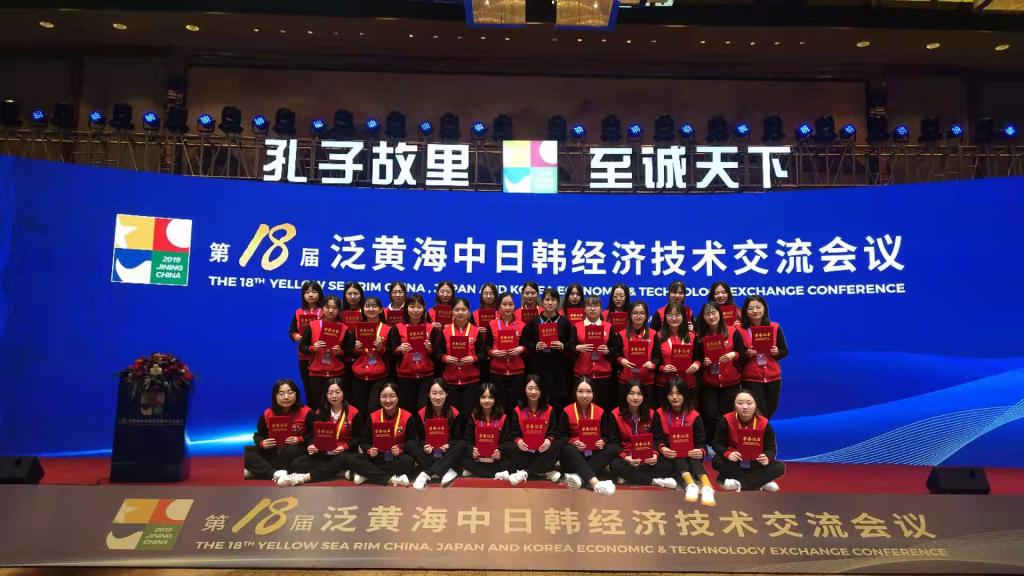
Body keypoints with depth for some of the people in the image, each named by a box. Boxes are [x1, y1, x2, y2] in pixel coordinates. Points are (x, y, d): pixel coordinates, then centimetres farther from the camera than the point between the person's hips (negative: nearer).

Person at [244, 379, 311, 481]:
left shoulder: (305, 412, -8)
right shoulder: (267, 414, 1)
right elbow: (258, 435, 10)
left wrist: (300, 440, -24)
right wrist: (262, 443, -13)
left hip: (293, 452, -4)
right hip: (272, 451, 4)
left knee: (294, 451, -38)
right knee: (246, 451, -16)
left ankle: (255, 471, -25)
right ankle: (275, 473, -34)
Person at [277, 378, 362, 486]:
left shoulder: (354, 413, -4)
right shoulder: (320, 412, 9)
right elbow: (312, 434, 10)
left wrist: (345, 447, -21)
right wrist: (311, 445, -14)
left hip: (343, 453, -4)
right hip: (322, 454, 4)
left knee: (343, 460, -41)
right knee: (297, 464, -22)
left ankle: (304, 477, -41)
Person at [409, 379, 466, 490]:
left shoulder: (454, 413, -8)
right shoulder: (421, 414, -5)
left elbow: (457, 437, -5)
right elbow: (421, 438, -2)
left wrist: (449, 446, -27)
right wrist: (424, 446, -25)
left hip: (447, 453, -1)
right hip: (429, 452, 1)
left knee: (462, 445, -31)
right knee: (409, 445, -25)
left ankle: (427, 474, -36)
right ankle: (446, 471, -32)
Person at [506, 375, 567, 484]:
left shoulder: (549, 410, -2)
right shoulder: (518, 411, -3)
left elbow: (554, 432, -3)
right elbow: (514, 433, -3)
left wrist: (549, 440, -25)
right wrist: (518, 441, -25)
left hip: (543, 450, 0)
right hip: (524, 450, 0)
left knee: (559, 444, -28)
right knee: (509, 447, -29)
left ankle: (525, 472, -29)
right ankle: (545, 472, -25)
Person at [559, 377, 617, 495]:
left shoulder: (600, 411, 1)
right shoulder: (567, 411, -5)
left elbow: (606, 435, 4)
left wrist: (602, 441, -20)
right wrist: (573, 442, -26)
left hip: (594, 455, 3)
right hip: (574, 457, -2)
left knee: (614, 448, -23)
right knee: (567, 449, -36)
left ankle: (580, 477, -36)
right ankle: (595, 482, -51)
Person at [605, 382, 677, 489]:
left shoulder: (651, 414, 0)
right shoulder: (615, 414, -8)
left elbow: (657, 439, 0)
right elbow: (613, 442, -9)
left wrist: (654, 454, -22)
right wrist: (625, 457, -27)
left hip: (646, 458, 2)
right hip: (625, 456, -2)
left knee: (668, 465, -26)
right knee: (615, 465, -37)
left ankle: (629, 475, -23)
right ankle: (654, 480, -29)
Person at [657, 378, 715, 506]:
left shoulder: (694, 416, -2)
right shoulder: (660, 414, -3)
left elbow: (701, 441, -4)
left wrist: (701, 451, -28)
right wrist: (662, 448, -29)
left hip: (691, 454, 0)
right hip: (671, 456, 0)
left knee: (695, 460, -34)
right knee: (678, 458, -34)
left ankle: (706, 487, -58)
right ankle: (691, 485, -58)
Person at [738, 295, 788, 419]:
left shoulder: (774, 327, 1)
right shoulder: (740, 329, -7)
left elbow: (785, 351, 6)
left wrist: (777, 352, -14)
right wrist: (746, 354, -23)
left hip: (773, 378, 4)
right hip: (750, 379, -3)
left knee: (770, 412, 16)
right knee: (760, 415, -5)